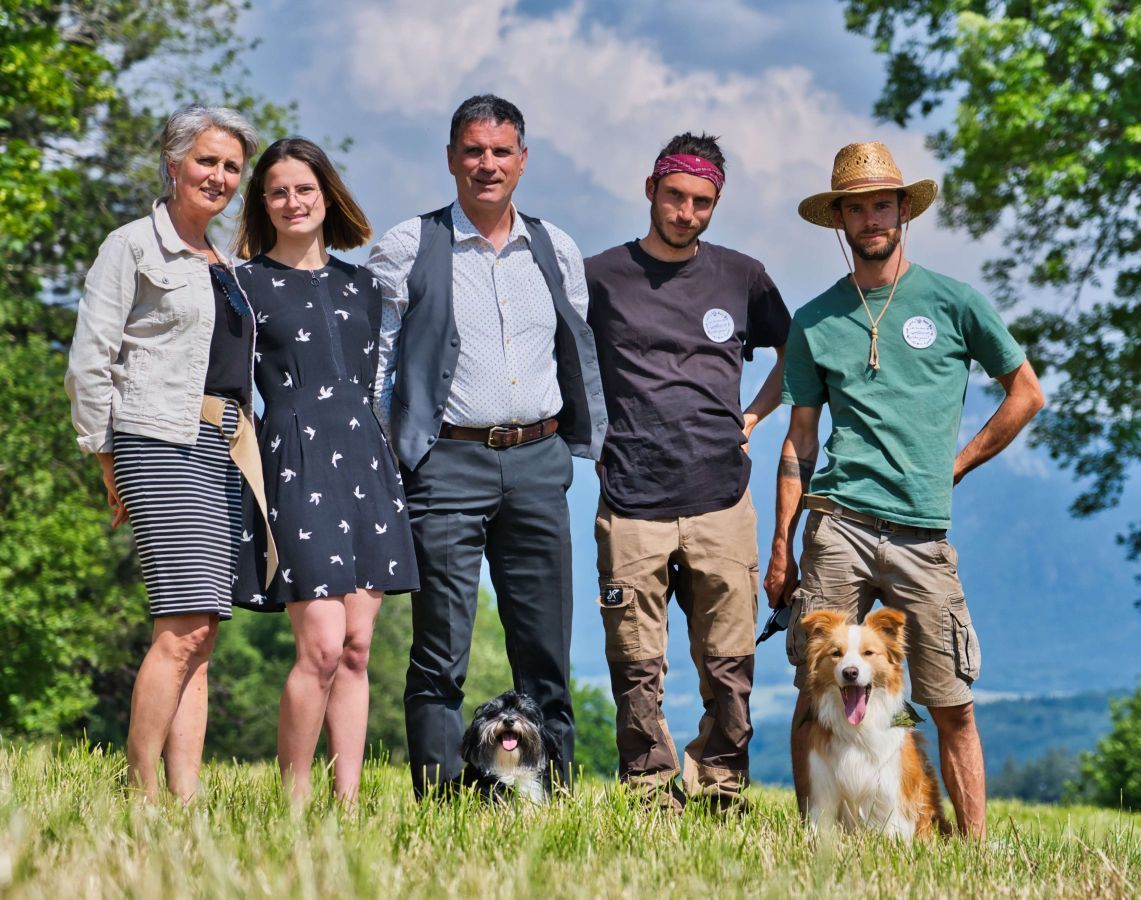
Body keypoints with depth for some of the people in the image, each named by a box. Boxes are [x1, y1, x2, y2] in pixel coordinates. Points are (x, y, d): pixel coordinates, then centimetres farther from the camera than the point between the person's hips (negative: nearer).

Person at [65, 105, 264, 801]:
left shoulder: (226, 267, 23)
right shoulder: (135, 247, 2)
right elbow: (90, 361, -3)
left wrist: (249, 465, 16)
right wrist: (110, 469, -3)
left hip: (220, 455, 7)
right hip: (161, 446, -7)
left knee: (200, 637, 1)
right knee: (186, 626, -16)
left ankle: (186, 795, 0)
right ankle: (140, 790, -11)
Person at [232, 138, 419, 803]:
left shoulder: (360, 283, 17)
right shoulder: (246, 284, 4)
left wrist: (364, 441, 16)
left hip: (364, 458, 5)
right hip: (295, 464, -5)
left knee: (358, 648, 1)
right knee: (322, 645, -14)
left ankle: (349, 800, 5)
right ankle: (294, 795, -2)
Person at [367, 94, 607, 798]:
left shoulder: (557, 251, 13)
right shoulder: (408, 249, 2)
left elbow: (581, 355, 22)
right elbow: (370, 362, 3)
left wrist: (584, 439, 13)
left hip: (538, 461, 4)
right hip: (448, 463, -3)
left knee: (546, 652, 5)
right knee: (441, 653, -3)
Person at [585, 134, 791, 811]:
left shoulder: (742, 278, 11)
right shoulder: (601, 277, 7)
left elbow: (795, 356, 26)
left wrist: (755, 415, 13)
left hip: (722, 504, 1)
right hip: (632, 508, -1)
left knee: (730, 666, 1)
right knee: (638, 671, 0)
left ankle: (721, 793, 12)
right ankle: (651, 799, 9)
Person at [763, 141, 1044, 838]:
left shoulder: (953, 302, 6)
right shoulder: (815, 322, 11)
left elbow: (1027, 393, 13)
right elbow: (801, 440, 14)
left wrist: (954, 466, 7)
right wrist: (781, 548, 9)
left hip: (924, 536, -1)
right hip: (837, 527, 1)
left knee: (953, 707, -1)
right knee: (815, 697, -1)